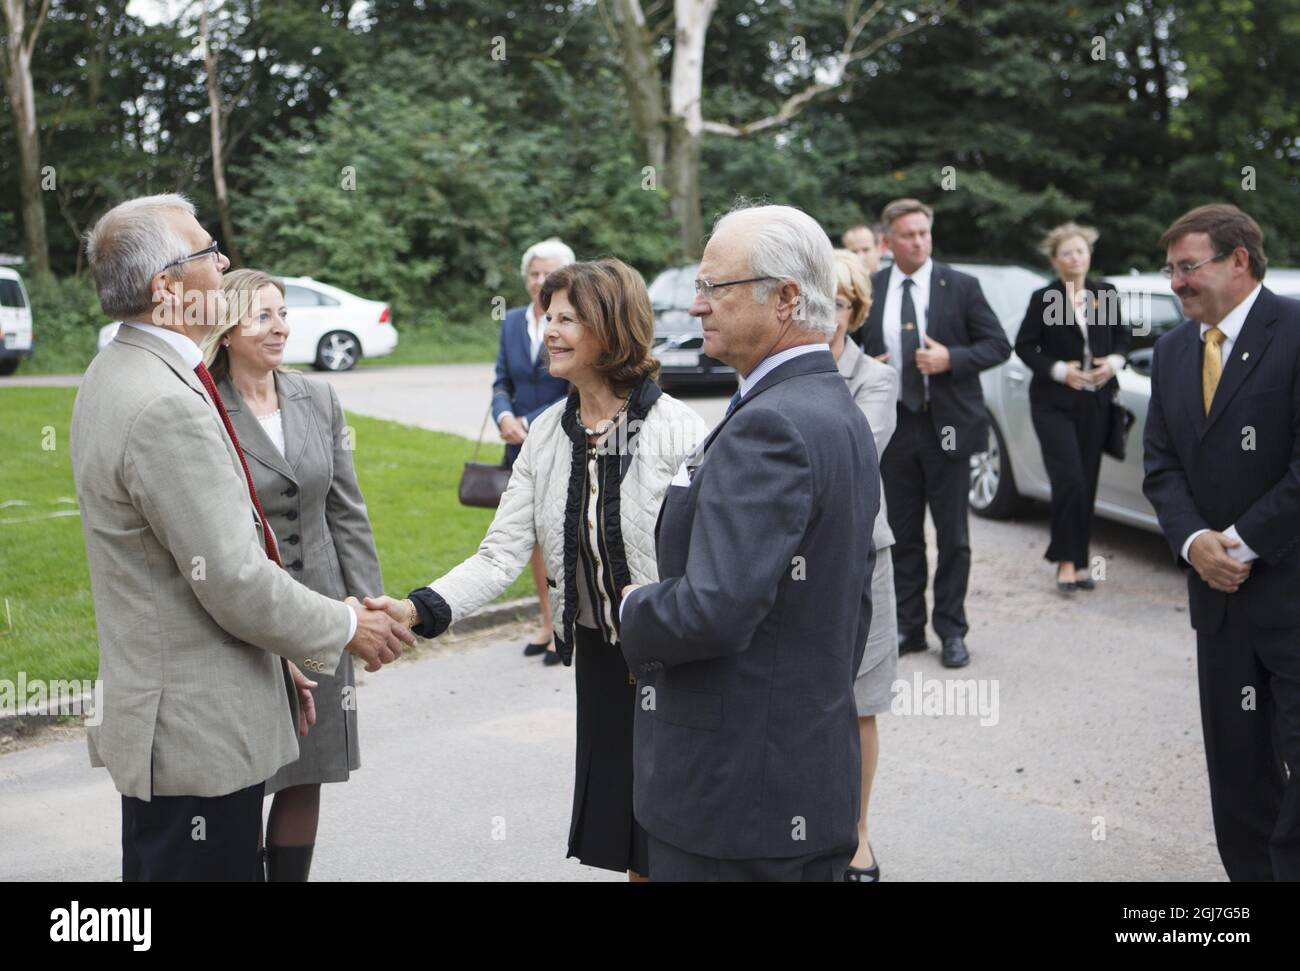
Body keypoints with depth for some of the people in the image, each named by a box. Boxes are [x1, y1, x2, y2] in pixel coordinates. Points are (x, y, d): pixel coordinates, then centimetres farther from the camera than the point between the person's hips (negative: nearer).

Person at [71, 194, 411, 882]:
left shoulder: (118, 374, 10)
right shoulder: (167, 406, -24)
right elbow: (237, 584, -23)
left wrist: (274, 656, 18)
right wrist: (347, 628, -7)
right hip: (197, 731, -10)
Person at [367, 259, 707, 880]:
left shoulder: (677, 431, -16)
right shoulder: (546, 433, 0)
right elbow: (500, 554, -3)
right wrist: (419, 609, -16)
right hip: (598, 659, 5)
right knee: (622, 841, 16)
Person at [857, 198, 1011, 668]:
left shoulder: (961, 286, -1)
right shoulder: (869, 290, 5)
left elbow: (998, 345, -1)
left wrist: (951, 359, -17)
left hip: (948, 423, -2)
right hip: (894, 423, 2)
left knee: (953, 536, 4)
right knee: (903, 535, 10)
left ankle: (951, 630, 14)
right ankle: (908, 625, 20)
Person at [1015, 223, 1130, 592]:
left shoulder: (1106, 294, 8)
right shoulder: (1043, 298, -3)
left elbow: (1121, 337, 16)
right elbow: (1024, 347, -1)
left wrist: (1114, 362, -5)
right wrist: (1059, 371, -13)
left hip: (1096, 402, 4)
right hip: (1054, 404, -4)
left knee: (1087, 483, 6)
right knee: (1069, 480, -13)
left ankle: (1079, 559, 16)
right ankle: (1067, 560, -1)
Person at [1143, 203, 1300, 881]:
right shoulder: (1173, 350, 11)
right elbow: (1161, 464, 9)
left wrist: (1243, 542, -13)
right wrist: (1193, 540, -7)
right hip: (1221, 594, 6)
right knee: (1236, 770, 13)